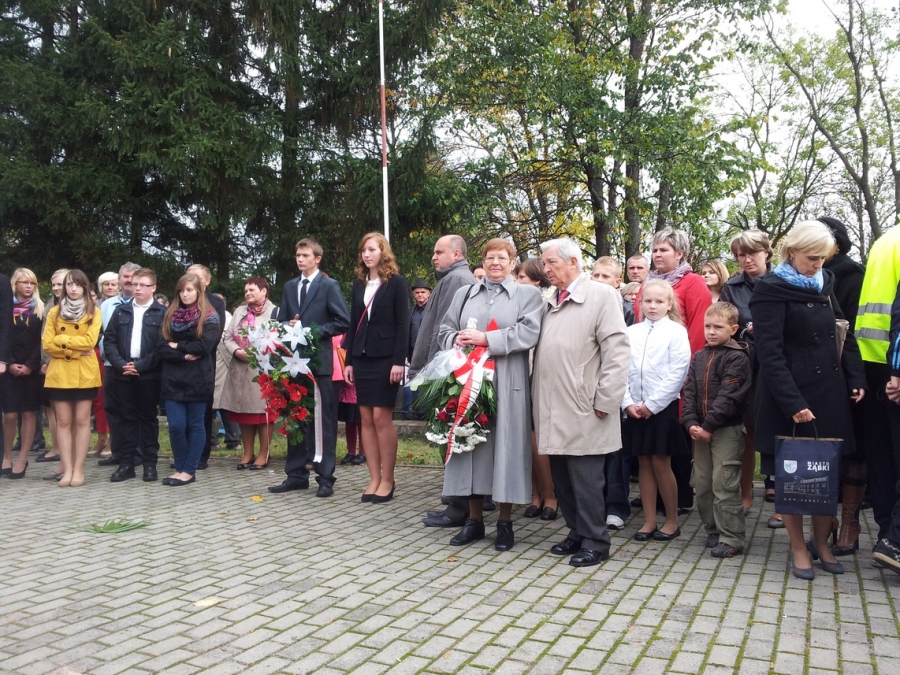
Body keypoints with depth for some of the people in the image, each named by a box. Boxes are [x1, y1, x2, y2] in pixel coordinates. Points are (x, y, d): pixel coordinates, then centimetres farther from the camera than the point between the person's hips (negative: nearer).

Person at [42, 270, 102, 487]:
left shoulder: (93, 312, 4)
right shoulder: (54, 312, 9)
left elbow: (90, 341, -10)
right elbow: (47, 345, 0)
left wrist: (61, 339, -8)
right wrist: (75, 350, -9)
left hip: (85, 373, -2)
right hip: (59, 372, 2)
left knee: (82, 420, 0)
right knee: (63, 421, 1)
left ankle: (79, 470, 4)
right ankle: (67, 469, 5)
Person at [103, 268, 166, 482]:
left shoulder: (162, 313, -1)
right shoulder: (121, 311, 11)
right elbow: (109, 340, 7)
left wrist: (140, 366, -13)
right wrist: (120, 364, -8)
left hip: (149, 375, -3)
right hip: (123, 374, 3)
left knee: (148, 418, 5)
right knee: (127, 418, 8)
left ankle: (150, 464, 11)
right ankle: (126, 463, 13)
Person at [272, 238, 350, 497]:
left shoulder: (329, 286, -2)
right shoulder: (289, 287, 16)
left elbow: (343, 321, -8)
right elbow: (281, 321, 16)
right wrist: (289, 326, -7)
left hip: (319, 361, -6)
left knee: (323, 420, -1)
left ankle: (325, 478, 5)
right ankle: (296, 475, 19)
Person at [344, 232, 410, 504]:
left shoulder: (396, 282, -2)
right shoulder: (358, 284, 13)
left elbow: (402, 324, -7)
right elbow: (353, 323, 13)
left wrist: (399, 361, -15)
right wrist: (349, 361, 8)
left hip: (385, 358, -5)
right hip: (362, 358, 5)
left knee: (382, 418, -6)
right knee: (366, 419, 4)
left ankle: (387, 480, 5)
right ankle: (374, 479, 11)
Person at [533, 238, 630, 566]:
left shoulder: (601, 295, -3)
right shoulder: (549, 302, 17)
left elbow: (616, 351, -9)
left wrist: (605, 401, -13)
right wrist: (539, 400, 9)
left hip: (583, 413, -6)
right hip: (553, 411, 7)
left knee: (586, 481, -1)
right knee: (562, 480, 13)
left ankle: (595, 542, 13)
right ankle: (576, 533, 27)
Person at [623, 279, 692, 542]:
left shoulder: (676, 331, -3)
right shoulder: (631, 332, 8)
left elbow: (678, 372, -9)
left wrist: (652, 404, -11)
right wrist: (628, 402, -6)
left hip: (663, 407, -4)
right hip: (635, 408, 4)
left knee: (661, 462, 0)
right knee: (644, 463, 8)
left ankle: (672, 521, 15)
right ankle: (649, 521, 16)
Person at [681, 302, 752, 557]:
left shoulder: (737, 357, -8)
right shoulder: (699, 357, 13)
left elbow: (728, 396, -15)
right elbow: (690, 391, 7)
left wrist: (708, 426, -17)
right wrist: (691, 423, -6)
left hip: (727, 430, -7)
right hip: (701, 430, 7)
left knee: (724, 485, -7)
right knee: (701, 484, 11)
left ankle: (731, 538, 1)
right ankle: (713, 530, 25)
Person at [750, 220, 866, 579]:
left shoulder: (824, 284, 12)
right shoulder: (771, 289, -9)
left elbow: (843, 334, 18)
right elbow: (770, 353, -15)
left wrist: (855, 378, 5)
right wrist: (793, 403, -21)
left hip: (830, 393, 6)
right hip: (791, 398, -6)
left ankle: (821, 543, 24)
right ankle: (799, 548, 18)